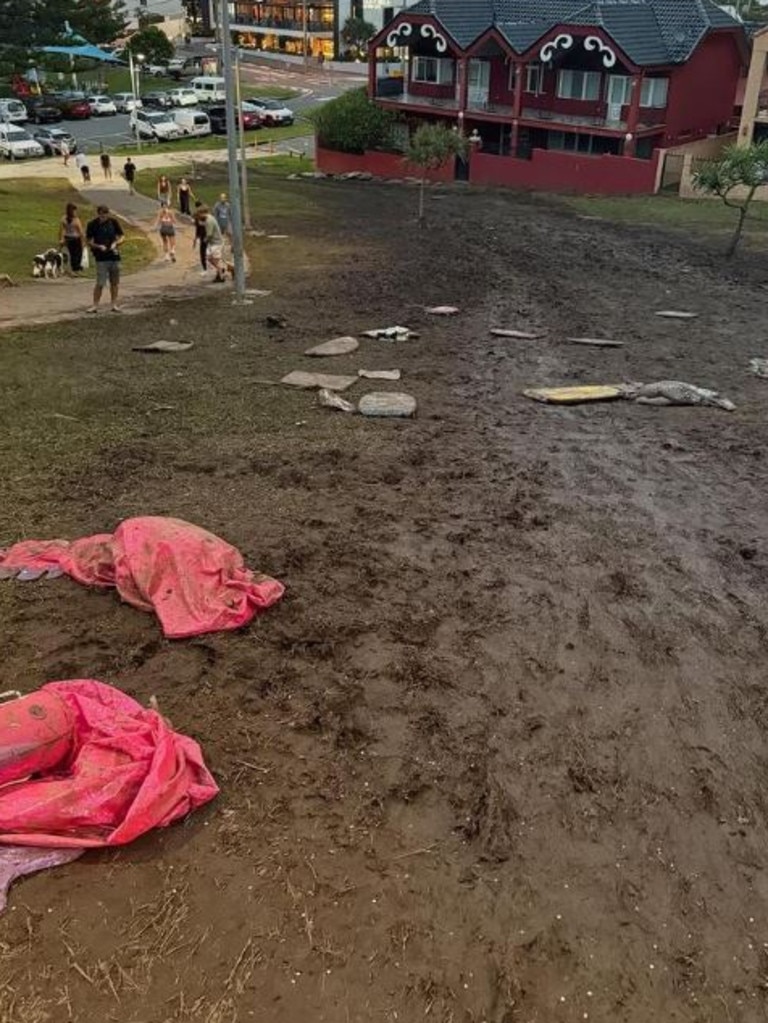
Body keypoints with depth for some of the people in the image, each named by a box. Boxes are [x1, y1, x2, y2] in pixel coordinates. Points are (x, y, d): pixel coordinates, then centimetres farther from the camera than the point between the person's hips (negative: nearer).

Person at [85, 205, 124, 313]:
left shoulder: (113, 222, 2)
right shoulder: (92, 224, -4)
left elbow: (121, 236, 10)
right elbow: (88, 241, 2)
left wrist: (116, 243, -10)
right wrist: (99, 246, -14)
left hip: (114, 256, 3)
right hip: (101, 258, -3)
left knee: (115, 282, 9)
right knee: (100, 283, -7)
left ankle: (114, 304, 18)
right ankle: (95, 305, 1)